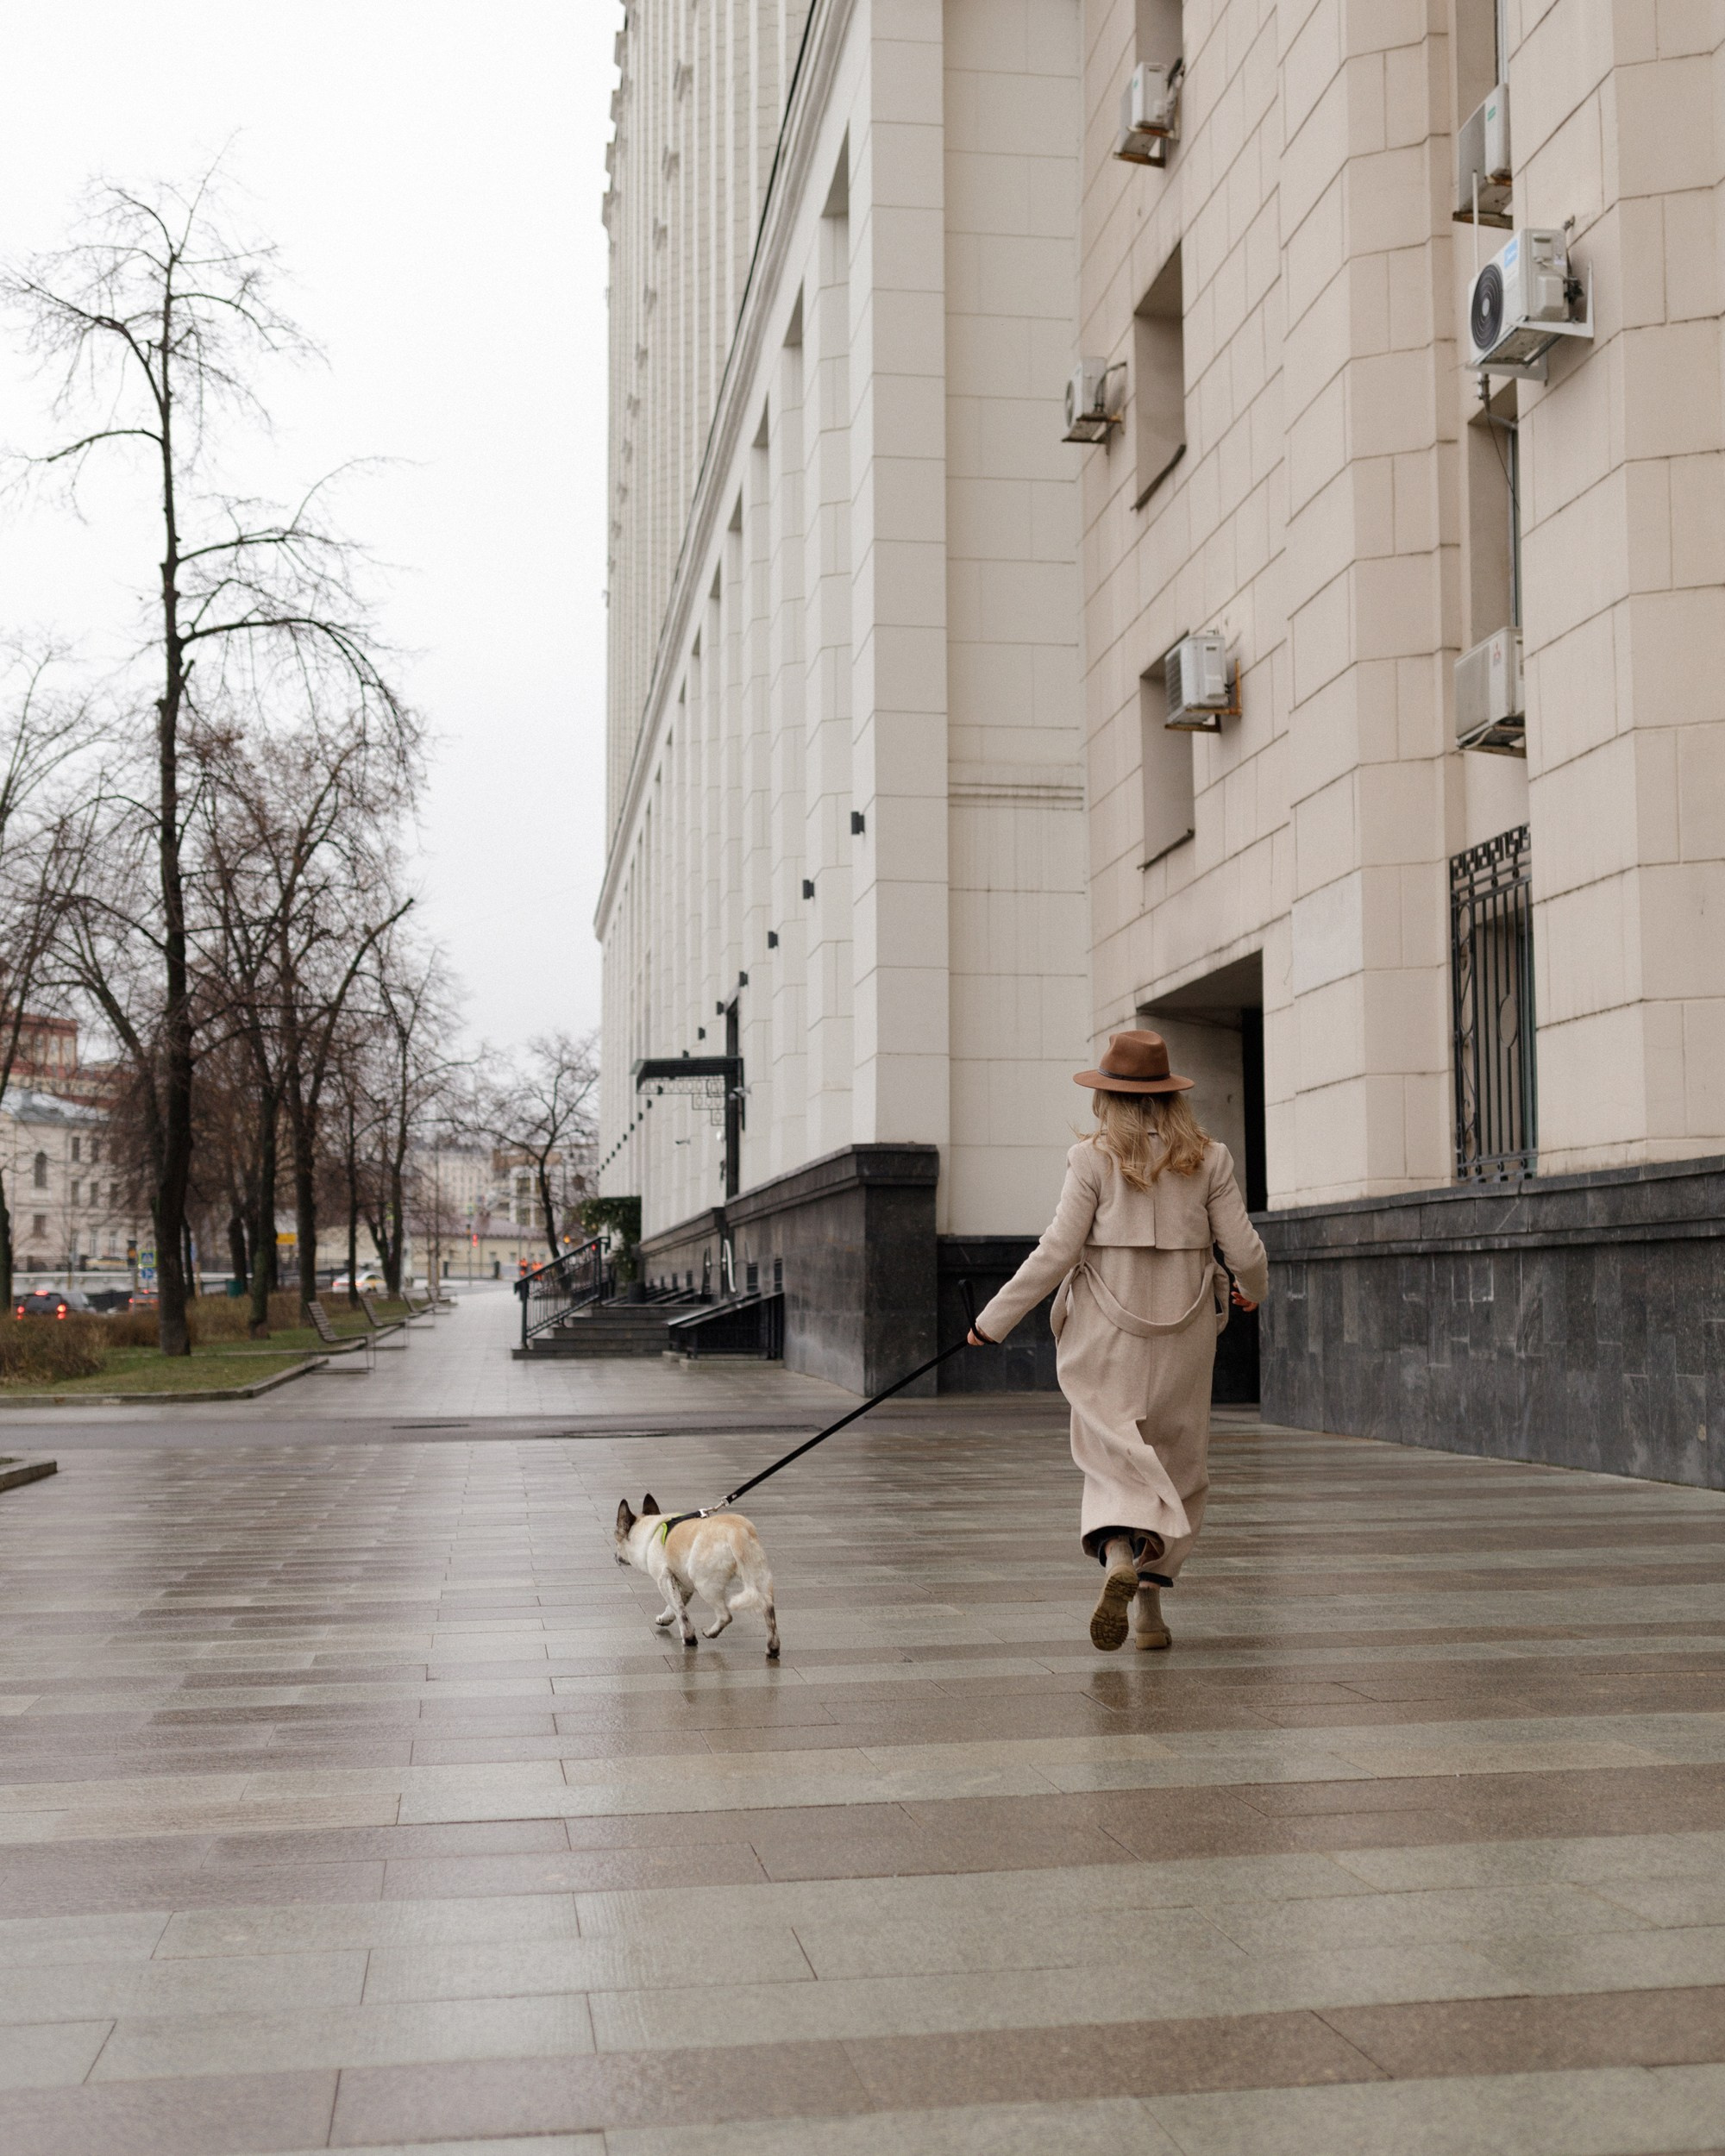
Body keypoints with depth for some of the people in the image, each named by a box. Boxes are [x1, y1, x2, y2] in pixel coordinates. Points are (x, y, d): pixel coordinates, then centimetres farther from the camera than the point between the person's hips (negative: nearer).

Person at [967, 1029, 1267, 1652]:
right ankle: (1149, 1603, 12)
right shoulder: (1207, 1159, 1)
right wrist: (1253, 1290, 25)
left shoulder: (1093, 1158, -6)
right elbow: (1244, 1251, 1)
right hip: (1184, 1332, 2)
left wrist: (993, 1320, -1)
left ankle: (1119, 1559, -27)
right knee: (1177, 1465, 14)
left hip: (1108, 1332, -2)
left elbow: (1056, 1253, -9)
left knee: (1115, 1460, 2)